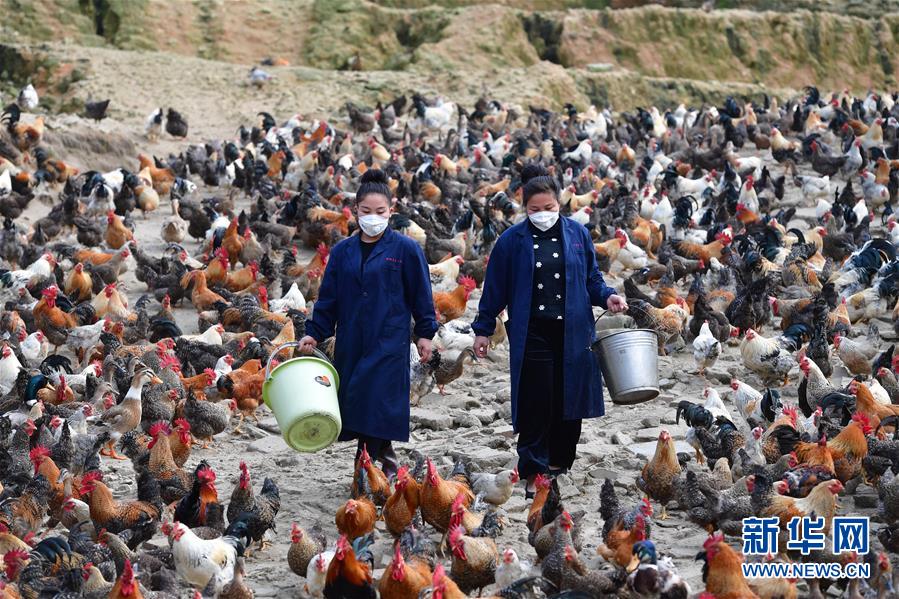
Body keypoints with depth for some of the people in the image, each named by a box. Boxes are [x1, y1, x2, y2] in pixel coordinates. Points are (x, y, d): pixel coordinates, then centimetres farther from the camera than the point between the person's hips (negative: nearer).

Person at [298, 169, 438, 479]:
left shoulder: (405, 249, -2)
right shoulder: (343, 251, 9)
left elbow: (421, 293, 4)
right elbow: (328, 298, 13)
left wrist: (425, 332, 5)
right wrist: (314, 334, 7)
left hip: (388, 342, -4)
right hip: (350, 344, 4)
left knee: (377, 405, -12)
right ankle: (386, 464, 16)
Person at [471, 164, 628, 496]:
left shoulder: (577, 234, 5)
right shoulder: (512, 240, 0)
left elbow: (592, 279, 14)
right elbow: (495, 288, 6)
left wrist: (607, 297, -5)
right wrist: (483, 329, 7)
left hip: (572, 332, 2)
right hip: (532, 333, -2)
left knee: (568, 400, 5)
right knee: (537, 403, -6)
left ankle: (560, 465, 19)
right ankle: (533, 472, 1)